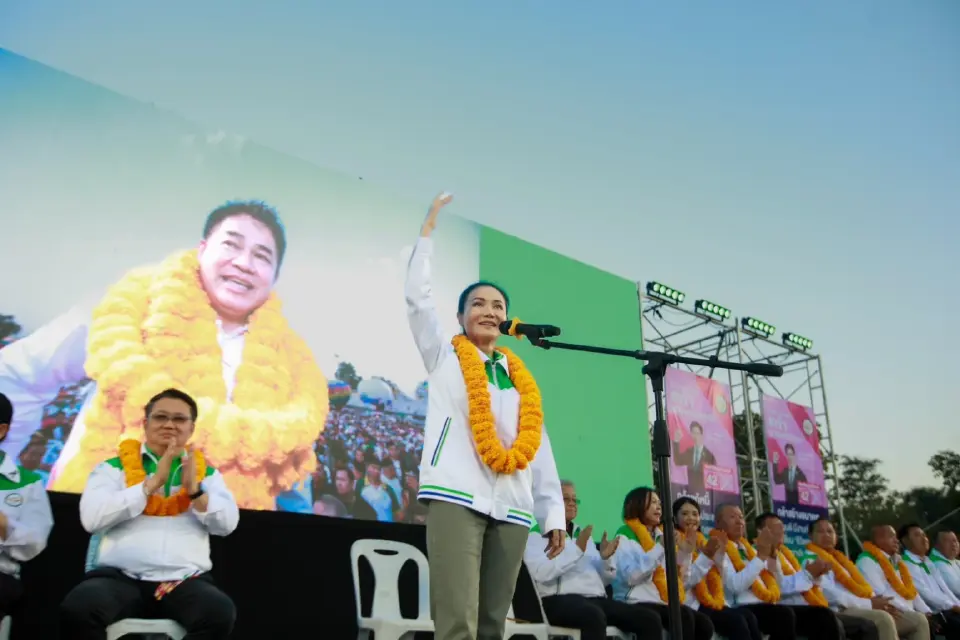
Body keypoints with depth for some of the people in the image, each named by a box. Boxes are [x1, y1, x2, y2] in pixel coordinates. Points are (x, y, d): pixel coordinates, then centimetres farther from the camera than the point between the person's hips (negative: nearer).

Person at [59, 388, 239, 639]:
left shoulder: (206, 472, 18)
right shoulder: (114, 467, 12)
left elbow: (227, 524, 5)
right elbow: (92, 518, -4)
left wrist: (195, 489, -11)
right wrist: (153, 482, -10)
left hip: (185, 580, 1)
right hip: (119, 576, -1)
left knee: (220, 613, -30)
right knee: (78, 608, -32)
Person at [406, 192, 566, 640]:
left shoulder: (521, 379, 20)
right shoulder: (444, 358, 14)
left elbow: (538, 447, 15)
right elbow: (417, 298, 4)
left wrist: (554, 514, 8)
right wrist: (428, 230, 7)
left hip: (512, 506, 4)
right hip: (456, 496, -4)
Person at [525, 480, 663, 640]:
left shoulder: (584, 534, 28)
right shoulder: (537, 533, 6)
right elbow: (540, 573, -14)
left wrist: (606, 558, 2)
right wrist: (577, 549, -16)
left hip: (596, 600, 7)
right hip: (559, 600, -7)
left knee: (650, 619, -13)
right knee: (594, 617, -39)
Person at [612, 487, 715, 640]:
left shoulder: (661, 535, 21)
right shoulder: (625, 536, 1)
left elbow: (677, 580, 18)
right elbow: (631, 576, -17)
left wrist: (685, 553, 5)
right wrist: (660, 547, -17)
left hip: (664, 603, 7)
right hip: (638, 604, -7)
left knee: (704, 624, -18)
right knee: (684, 616, -29)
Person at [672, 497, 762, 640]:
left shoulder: (702, 541, 19)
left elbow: (717, 580, 13)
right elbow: (683, 582, -16)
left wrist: (720, 553, 0)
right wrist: (706, 556, -21)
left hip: (713, 603, 7)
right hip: (693, 605, -6)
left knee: (749, 616, -18)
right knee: (737, 620, -24)